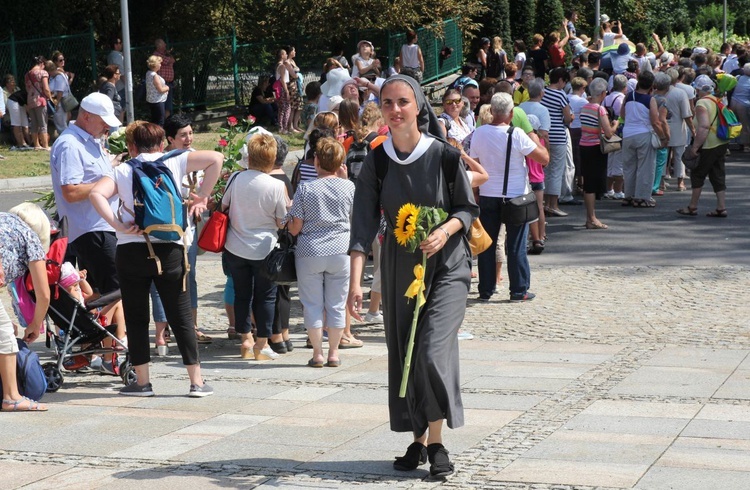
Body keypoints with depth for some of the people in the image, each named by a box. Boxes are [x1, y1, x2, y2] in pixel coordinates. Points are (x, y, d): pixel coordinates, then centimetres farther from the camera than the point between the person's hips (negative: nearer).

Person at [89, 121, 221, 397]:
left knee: (136, 317, 10)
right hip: (170, 249, 1)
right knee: (181, 317, 6)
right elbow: (216, 158, 0)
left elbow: (96, 194, -11)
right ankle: (197, 382, 6)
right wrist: (202, 197, 4)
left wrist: (117, 225, -11)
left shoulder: (121, 171, 7)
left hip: (131, 249, 0)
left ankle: (142, 382, 11)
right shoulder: (173, 163, 8)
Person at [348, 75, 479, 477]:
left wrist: (446, 230, -20)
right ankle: (418, 440, 22)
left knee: (432, 353, -15)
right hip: (398, 269, 4)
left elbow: (468, 208, 1)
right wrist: (355, 282, -17)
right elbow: (363, 224, -8)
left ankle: (437, 442, -2)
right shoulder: (377, 161, -4)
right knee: (403, 356, 8)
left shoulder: (444, 156, -11)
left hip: (445, 267, -3)